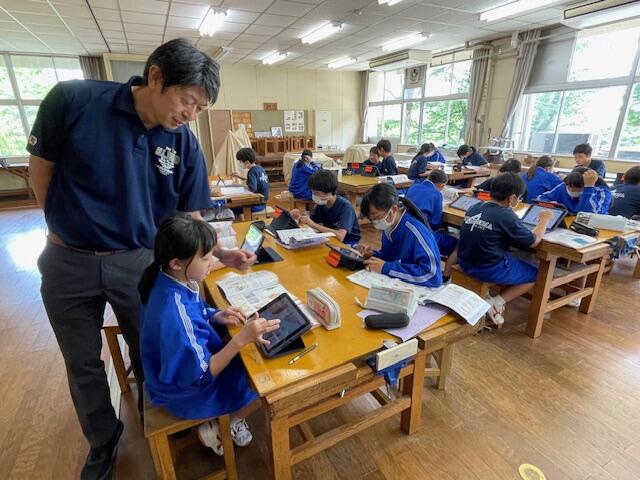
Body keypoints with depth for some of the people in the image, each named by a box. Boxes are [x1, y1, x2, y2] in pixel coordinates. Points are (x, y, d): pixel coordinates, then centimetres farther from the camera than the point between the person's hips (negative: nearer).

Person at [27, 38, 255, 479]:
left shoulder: (185, 145, -10)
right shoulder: (73, 100, -14)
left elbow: (189, 219, -5)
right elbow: (41, 166, -1)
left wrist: (222, 254, -19)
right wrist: (67, 229, 0)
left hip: (139, 263, 1)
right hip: (69, 263, 0)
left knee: (149, 356, 16)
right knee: (84, 364, 17)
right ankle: (103, 443, 43)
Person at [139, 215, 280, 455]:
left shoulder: (173, 280, -13)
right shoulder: (174, 312, -38)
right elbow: (200, 375, -30)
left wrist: (216, 316, -10)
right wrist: (241, 338, -38)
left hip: (193, 362, 8)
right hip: (186, 391, -8)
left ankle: (232, 417, 22)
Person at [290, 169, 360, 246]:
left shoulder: (345, 206, -25)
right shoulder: (321, 203, -5)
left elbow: (340, 236, -37)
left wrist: (313, 224, -34)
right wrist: (301, 217, -14)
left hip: (348, 242, -6)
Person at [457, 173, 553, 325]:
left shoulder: (474, 208, 0)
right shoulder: (506, 216, -19)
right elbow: (533, 241, -5)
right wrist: (544, 219, 11)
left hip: (465, 263, 7)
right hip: (490, 270, -7)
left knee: (511, 258, 32)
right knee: (535, 274, 19)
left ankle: (486, 295, 14)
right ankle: (496, 303, 2)